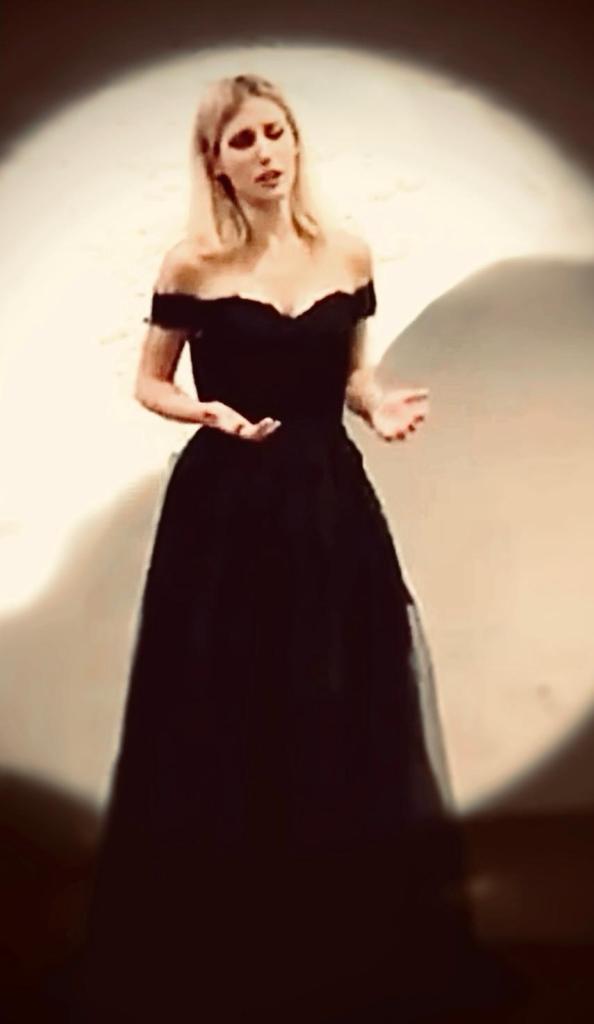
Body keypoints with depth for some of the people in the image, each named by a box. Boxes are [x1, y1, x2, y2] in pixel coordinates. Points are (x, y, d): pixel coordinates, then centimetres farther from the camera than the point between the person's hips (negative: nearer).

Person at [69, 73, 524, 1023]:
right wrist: (212, 414, -15)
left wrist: (379, 404, -7)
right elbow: (150, 385, 4)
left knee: (345, 718, 7)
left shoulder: (347, 254, 4)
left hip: (330, 503, 3)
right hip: (226, 508, -2)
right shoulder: (192, 266, -4)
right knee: (222, 722, 2)